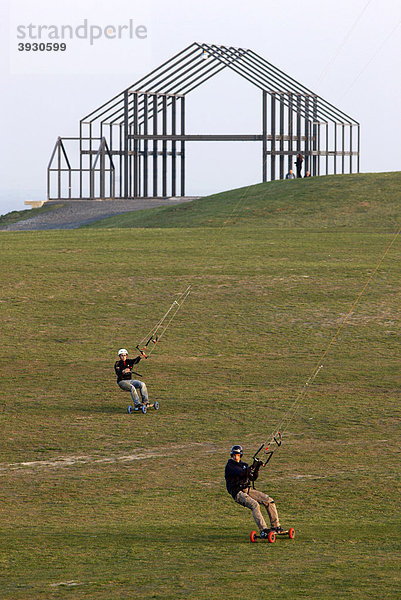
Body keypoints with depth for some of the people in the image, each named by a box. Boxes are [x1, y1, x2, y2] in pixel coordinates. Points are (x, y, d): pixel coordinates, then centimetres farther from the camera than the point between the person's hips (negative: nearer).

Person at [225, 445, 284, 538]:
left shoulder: (244, 465, 18)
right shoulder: (230, 466, -4)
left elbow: (253, 478, 11)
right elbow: (241, 473, -20)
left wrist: (257, 468, -4)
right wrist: (252, 466, -26)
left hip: (247, 490, 7)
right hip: (238, 493, -7)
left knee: (269, 501, -6)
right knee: (254, 505, -31)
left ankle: (275, 526, -2)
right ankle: (263, 531, -37)